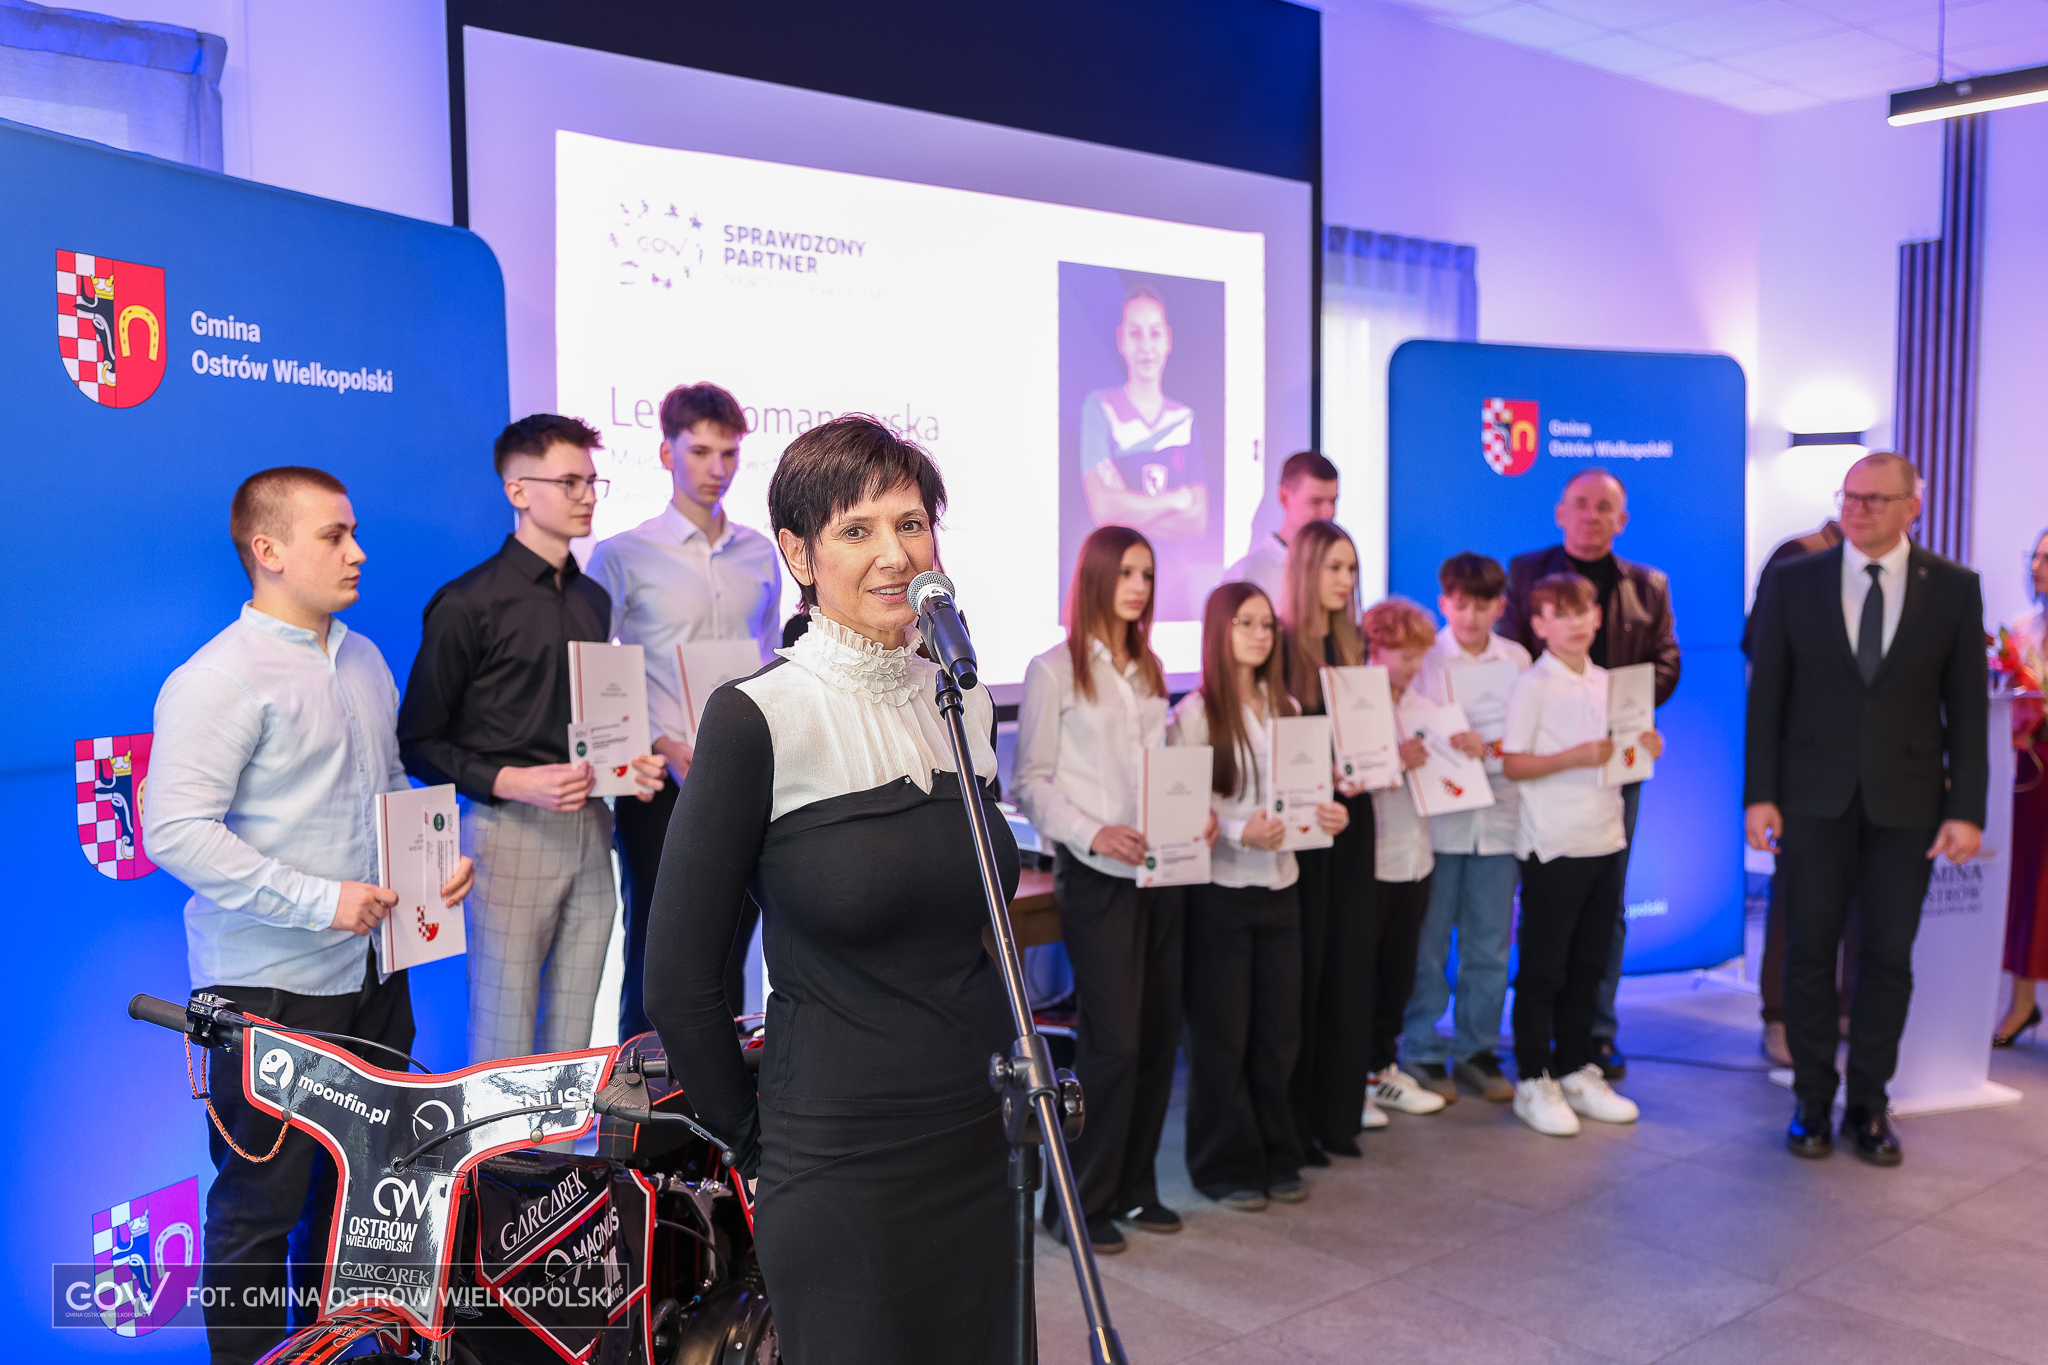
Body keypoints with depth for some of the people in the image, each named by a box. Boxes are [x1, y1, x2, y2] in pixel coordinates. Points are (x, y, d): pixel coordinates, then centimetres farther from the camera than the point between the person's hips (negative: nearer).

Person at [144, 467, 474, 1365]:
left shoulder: (363, 660, 12)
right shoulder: (219, 679, -13)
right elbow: (176, 833, -20)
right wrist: (318, 900, -23)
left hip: (371, 969, 8)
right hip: (271, 987, -8)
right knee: (263, 1201, 2)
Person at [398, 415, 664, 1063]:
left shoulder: (594, 600, 15)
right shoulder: (467, 604, -6)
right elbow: (419, 742, -5)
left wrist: (630, 763, 4)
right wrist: (511, 782, -18)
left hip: (590, 831, 6)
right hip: (511, 832, -6)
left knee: (574, 1028, 11)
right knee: (504, 1033, 0)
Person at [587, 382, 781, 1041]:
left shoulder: (761, 555, 10)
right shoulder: (623, 555, -3)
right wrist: (663, 749, -15)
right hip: (663, 787, -4)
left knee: (729, 956, 11)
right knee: (656, 956, 2)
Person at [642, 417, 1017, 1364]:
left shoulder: (968, 704, 5)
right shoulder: (757, 719, -14)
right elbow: (680, 977, -10)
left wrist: (1019, 1077, 14)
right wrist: (754, 1142, -1)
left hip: (985, 1144, 6)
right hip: (840, 1170, -6)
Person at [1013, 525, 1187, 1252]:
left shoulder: (1150, 669, 16)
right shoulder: (1055, 669, -4)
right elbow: (1030, 782, -7)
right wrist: (1093, 834, -19)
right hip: (1096, 874, -7)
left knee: (1159, 1034, 8)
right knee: (1112, 1040, -7)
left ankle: (1132, 1186, 23)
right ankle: (1078, 1202, 7)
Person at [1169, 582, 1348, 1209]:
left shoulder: (1286, 708, 11)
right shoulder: (1195, 712, -7)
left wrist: (1326, 814, -5)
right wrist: (1238, 831, -26)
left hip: (1279, 883, 5)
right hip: (1219, 886, -5)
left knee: (1279, 1028, 10)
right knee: (1221, 1033, 3)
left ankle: (1277, 1158, 24)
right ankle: (1226, 1166, 16)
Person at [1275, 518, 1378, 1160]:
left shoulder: (1354, 644, 12)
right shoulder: (1278, 645, -9)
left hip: (1352, 815, 6)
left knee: (1349, 963, 8)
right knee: (1301, 969, -1)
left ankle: (1337, 1113, 19)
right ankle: (1291, 1123, 10)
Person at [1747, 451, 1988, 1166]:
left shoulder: (1954, 588, 1)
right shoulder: (1794, 581, 0)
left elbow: (1966, 705, 0)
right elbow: (1766, 694, 1)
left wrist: (1967, 808, -5)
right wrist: (1759, 793, -4)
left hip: (1906, 804, 0)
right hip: (1814, 798, 0)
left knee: (1889, 959, 7)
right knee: (1810, 953, 6)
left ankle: (1869, 1105, 21)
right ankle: (1812, 1103, 18)